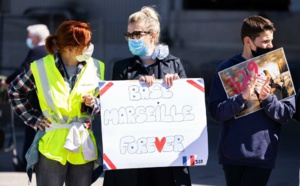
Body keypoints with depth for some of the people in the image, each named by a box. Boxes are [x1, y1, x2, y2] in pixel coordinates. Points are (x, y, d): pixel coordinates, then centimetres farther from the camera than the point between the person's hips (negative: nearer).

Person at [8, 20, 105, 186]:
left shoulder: (96, 68, 0)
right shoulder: (40, 68, -6)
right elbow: (15, 92, 10)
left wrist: (93, 104, -12)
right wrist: (33, 118, 4)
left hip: (82, 149, 2)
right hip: (51, 147, -2)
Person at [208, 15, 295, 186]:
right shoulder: (227, 69, 1)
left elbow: (287, 114, 1)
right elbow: (216, 113, -7)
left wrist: (268, 99, -18)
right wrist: (242, 98, -23)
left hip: (263, 153, -1)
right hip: (232, 152, 1)